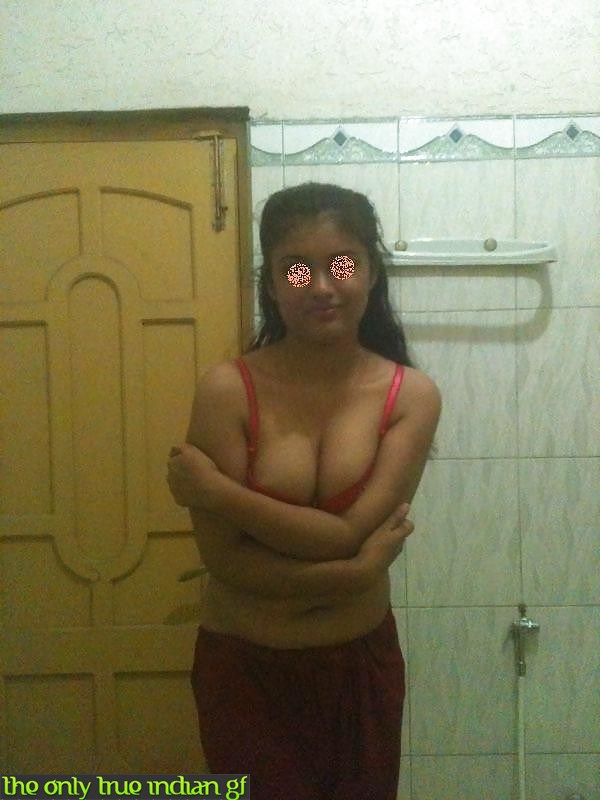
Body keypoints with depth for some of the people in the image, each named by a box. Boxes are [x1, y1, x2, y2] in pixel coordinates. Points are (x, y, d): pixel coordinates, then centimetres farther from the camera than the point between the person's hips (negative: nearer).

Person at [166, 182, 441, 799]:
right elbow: (222, 556, -17)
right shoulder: (228, 389, -14)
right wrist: (356, 572, -20)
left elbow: (350, 533, -19)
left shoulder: (411, 395, -10)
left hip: (362, 661, 2)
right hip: (244, 665, -2)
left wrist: (214, 490, -18)